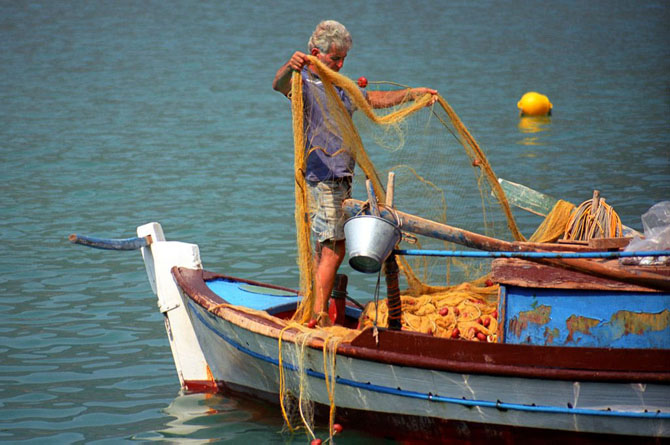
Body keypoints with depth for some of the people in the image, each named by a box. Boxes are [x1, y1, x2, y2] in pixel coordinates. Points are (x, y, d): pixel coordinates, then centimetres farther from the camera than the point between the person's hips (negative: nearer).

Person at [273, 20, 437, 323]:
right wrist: (289, 67, -54)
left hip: (341, 180, 9)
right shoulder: (303, 84, -8)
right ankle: (319, 315, -9)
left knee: (326, 249, 11)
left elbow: (374, 99, 30)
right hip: (320, 179, -9)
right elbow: (279, 84, -31)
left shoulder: (339, 87, 19)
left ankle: (315, 309, 17)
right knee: (333, 250, -11)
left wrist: (414, 93, 22)